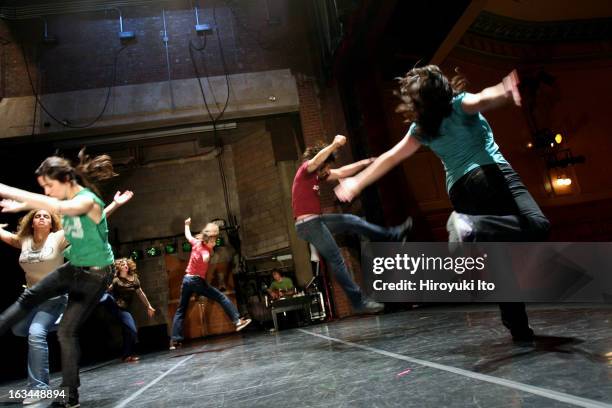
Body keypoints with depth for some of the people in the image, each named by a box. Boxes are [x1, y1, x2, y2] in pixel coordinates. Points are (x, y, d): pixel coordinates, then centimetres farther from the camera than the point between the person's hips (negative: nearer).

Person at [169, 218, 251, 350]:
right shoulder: (205, 250, -16)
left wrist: (187, 224, 42)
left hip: (186, 279, 8)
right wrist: (209, 252, -60)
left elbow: (188, 235, 26)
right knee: (222, 298, -8)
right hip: (197, 281, -8)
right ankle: (237, 321, -17)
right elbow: (205, 259, -41)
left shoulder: (196, 242, 4)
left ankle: (175, 340, 9)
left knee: (180, 310, 11)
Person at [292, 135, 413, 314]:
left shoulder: (316, 175, 17)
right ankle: (359, 302, -7)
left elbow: (341, 173, 21)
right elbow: (317, 160, -31)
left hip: (315, 221, 10)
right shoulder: (305, 170, -7)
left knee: (351, 221, 12)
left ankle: (393, 236, 21)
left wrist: (364, 163, 17)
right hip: (308, 223, -10)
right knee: (336, 260, -9)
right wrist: (334, 145, -35)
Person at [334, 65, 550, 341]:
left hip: (460, 191, 4)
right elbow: (482, 100, -12)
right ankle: (472, 228, -38)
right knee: (537, 225, -20)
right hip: (491, 173, -4)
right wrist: (504, 92, -35)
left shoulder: (422, 128, 19)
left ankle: (519, 327, 3)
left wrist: (356, 183, 29)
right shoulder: (460, 103, 11)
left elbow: (390, 158, 21)